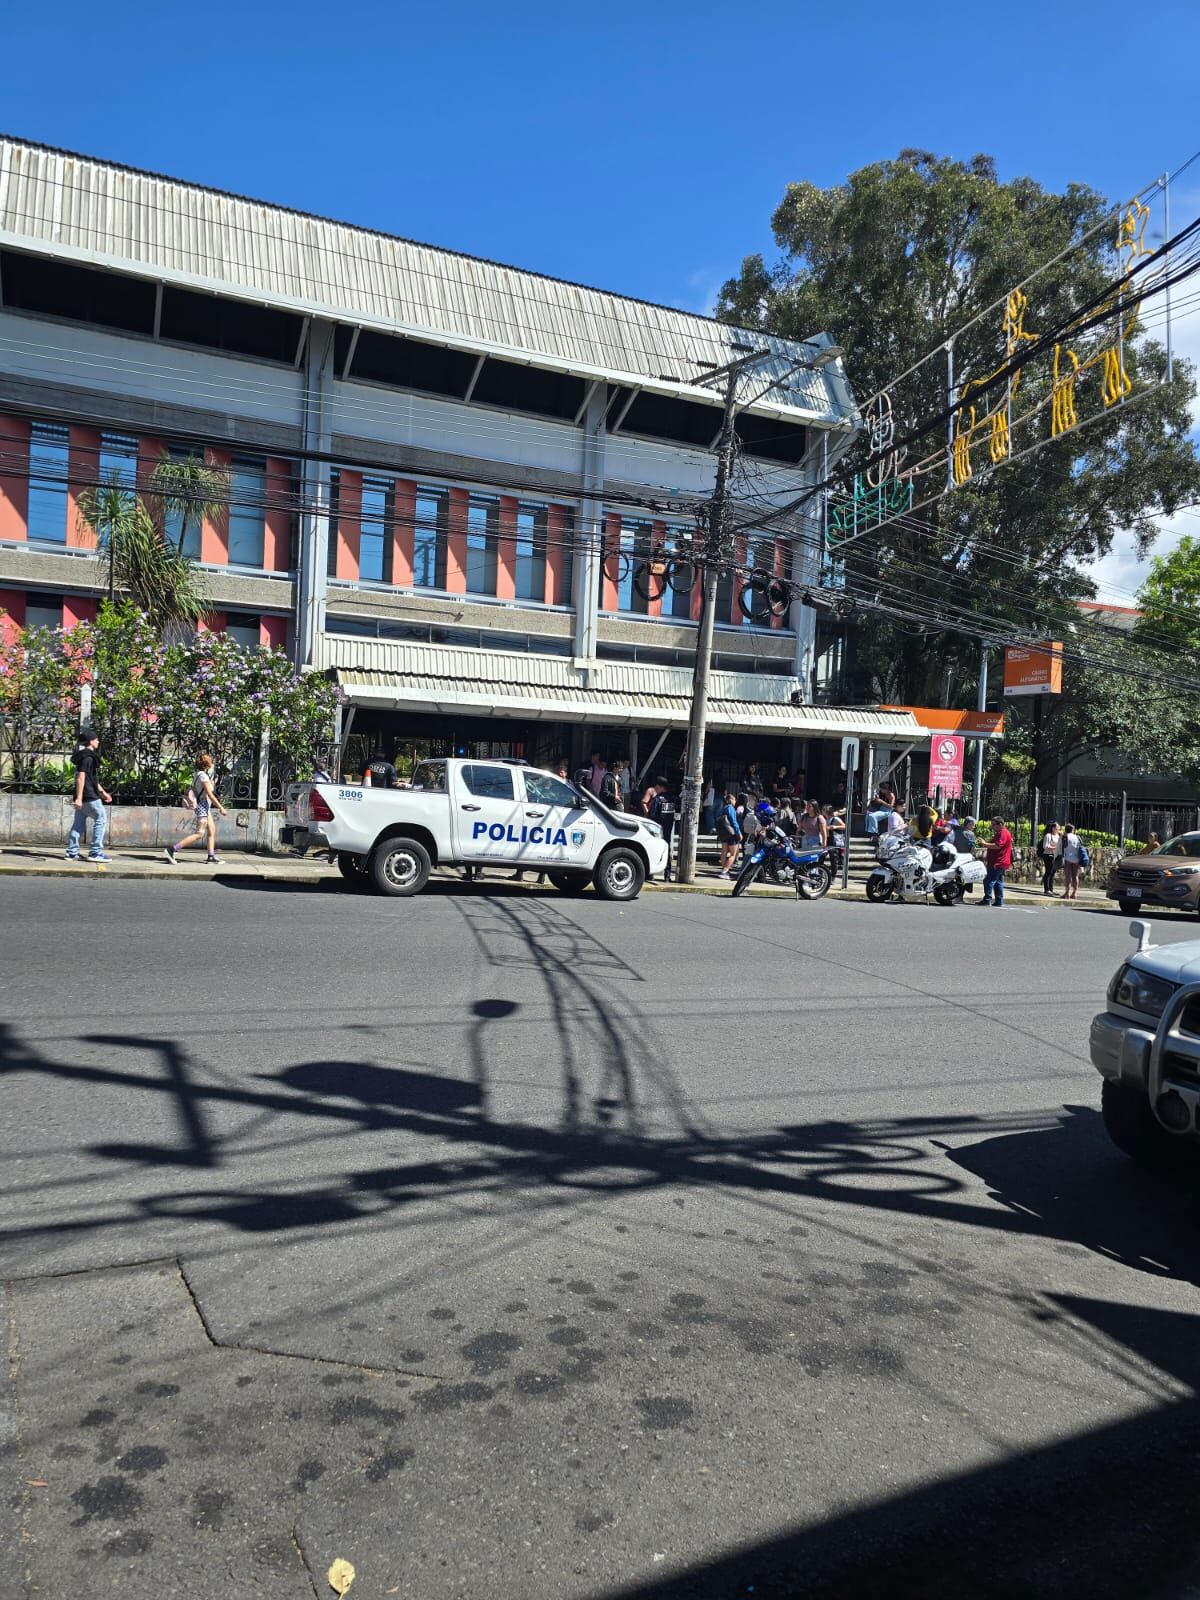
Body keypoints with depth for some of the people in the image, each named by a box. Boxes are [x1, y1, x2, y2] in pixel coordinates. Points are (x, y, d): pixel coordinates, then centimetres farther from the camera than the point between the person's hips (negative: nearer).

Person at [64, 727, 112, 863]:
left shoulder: (86, 756, 19)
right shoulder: (88, 757, -14)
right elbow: (81, 777, -21)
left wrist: (103, 792, 28)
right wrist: (79, 798, -24)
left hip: (82, 797, 10)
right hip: (89, 797, -10)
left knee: (78, 824, 10)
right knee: (101, 819, -3)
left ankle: (72, 852, 11)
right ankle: (95, 852, -3)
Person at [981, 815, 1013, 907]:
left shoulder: (1003, 833, -14)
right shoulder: (1000, 833, 21)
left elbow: (997, 846, -25)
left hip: (998, 863, -11)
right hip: (999, 863, 11)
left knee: (988, 881, -12)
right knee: (998, 882, 12)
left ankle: (987, 900, -13)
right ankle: (999, 901, 14)